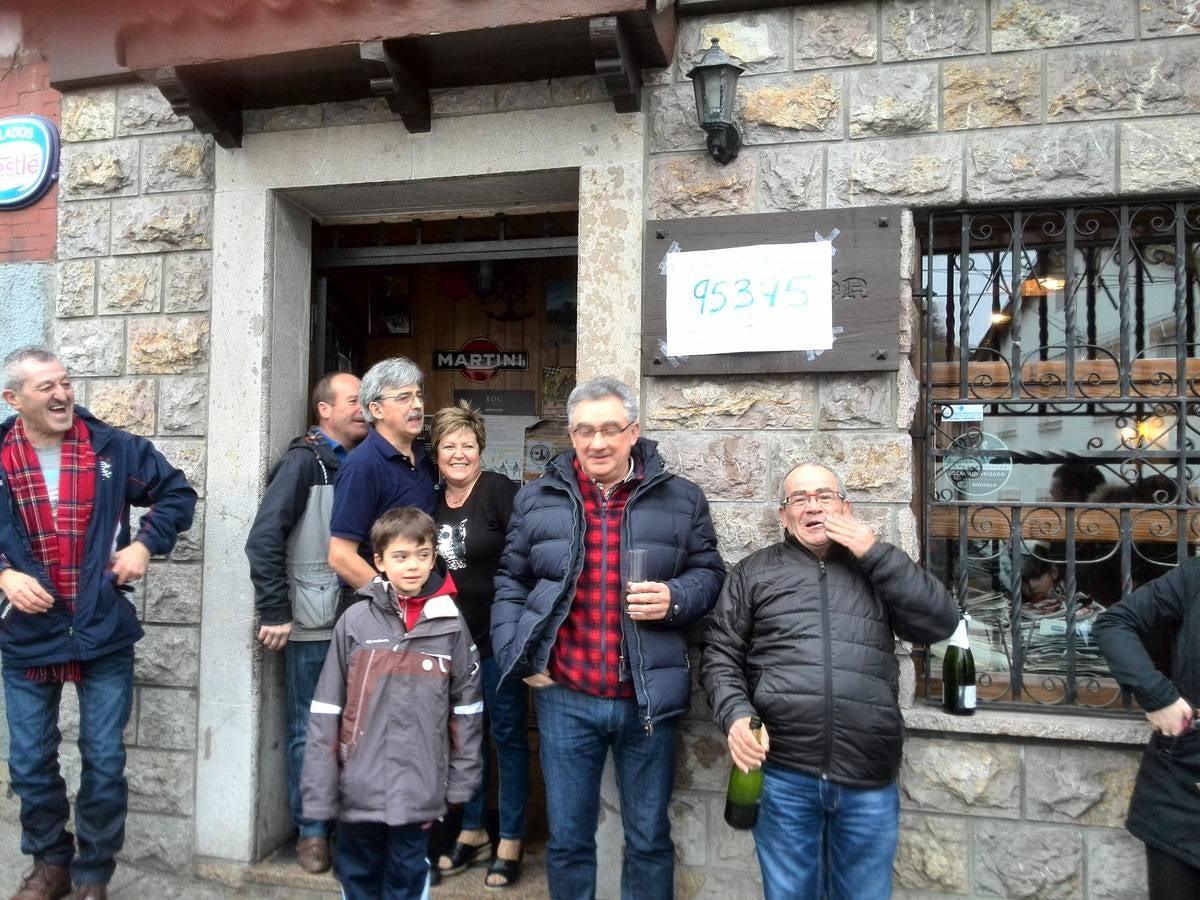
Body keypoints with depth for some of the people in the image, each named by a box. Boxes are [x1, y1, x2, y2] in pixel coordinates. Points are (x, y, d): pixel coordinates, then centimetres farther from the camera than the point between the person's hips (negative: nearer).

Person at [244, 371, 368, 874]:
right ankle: (311, 831, 19)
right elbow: (264, 538, -13)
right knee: (309, 730, 6)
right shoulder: (305, 461, -7)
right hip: (313, 624, -5)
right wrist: (274, 613, -14)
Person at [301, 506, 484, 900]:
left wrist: (460, 782, 3)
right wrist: (318, 791, -4)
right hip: (359, 787, 1)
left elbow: (466, 709, 3)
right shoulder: (355, 621, -4)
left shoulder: (450, 624, -3)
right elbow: (326, 711, -2)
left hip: (419, 791, 0)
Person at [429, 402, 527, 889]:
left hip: (499, 638, -6)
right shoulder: (432, 502, 7)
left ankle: (510, 843, 17)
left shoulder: (500, 491, -12)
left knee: (508, 736, 5)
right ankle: (473, 832, 31)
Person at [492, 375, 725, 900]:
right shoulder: (536, 500, 4)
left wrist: (674, 599, -13)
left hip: (648, 698, 0)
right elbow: (510, 582, 10)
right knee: (567, 839, 14)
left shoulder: (681, 499, 1)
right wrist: (516, 656, -1)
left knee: (649, 839, 15)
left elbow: (708, 573, 7)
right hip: (564, 698, 1)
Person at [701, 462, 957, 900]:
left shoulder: (877, 567, 15)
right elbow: (719, 654, 6)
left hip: (869, 780, 1)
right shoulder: (755, 572, 10)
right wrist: (736, 714, -12)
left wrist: (876, 553, -2)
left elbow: (942, 623, 2)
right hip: (782, 775, -1)